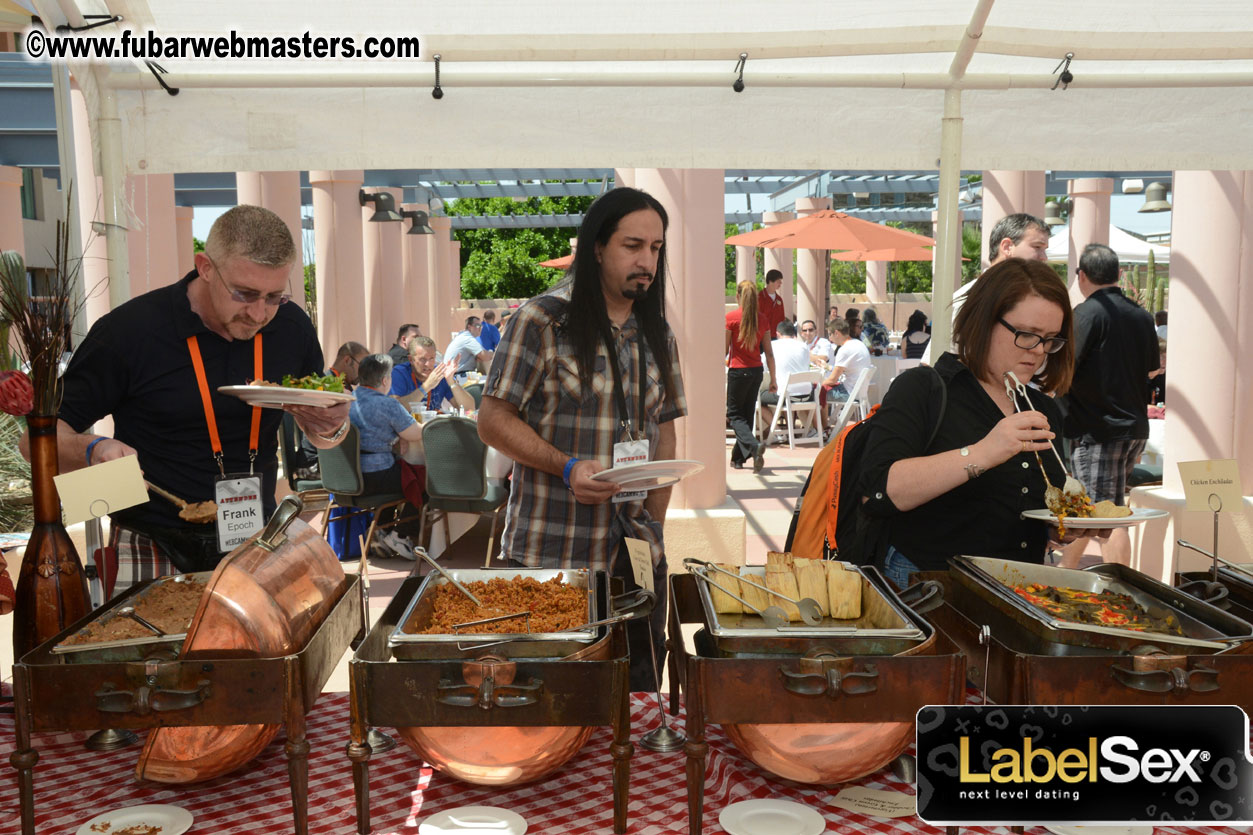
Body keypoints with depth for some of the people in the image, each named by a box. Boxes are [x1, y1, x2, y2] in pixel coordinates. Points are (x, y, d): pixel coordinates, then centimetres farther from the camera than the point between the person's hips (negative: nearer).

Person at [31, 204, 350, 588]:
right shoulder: (127, 330, -10)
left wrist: (331, 427, -10)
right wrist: (93, 451, -24)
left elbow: (321, 437, 14)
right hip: (153, 550, -3)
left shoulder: (291, 327, 0)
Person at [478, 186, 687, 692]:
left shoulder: (658, 336, 12)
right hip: (551, 555, -5)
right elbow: (493, 421, -6)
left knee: (638, 688, 9)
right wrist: (566, 467, -19)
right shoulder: (542, 320, -6)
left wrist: (655, 525, 9)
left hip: (637, 555, 5)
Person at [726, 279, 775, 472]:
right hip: (757, 370, 5)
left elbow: (724, 350, -6)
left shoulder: (731, 317, -10)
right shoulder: (762, 319, 3)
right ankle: (738, 458, 21)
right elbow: (768, 352, 4)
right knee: (747, 414, 14)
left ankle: (754, 445, -22)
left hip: (738, 371, -5)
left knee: (734, 414, 4)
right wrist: (773, 378, 10)